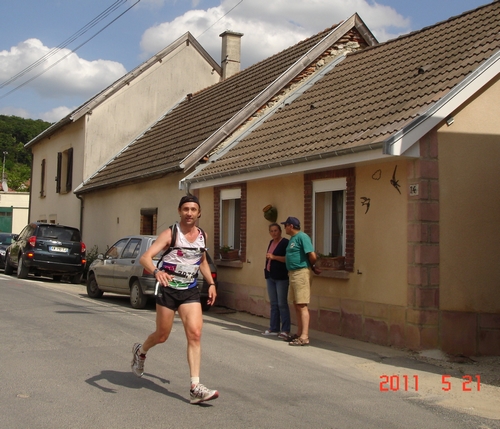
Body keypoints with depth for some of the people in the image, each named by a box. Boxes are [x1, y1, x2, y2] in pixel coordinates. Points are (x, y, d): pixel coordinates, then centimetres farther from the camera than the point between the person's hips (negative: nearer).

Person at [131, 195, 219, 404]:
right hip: (168, 289, -4)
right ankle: (140, 351, 44)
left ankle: (195, 387, -11)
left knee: (195, 333, -11)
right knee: (162, 335, 9)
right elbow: (145, 257, -21)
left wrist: (211, 283, 13)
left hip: (190, 291, 4)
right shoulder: (170, 234, -11)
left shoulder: (202, 235, 7)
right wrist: (156, 272, -42)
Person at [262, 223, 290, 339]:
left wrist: (273, 257, -21)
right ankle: (274, 329, 14)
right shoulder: (271, 242, 16)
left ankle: (285, 330, -3)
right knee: (273, 304, 10)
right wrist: (266, 271, 26)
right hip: (270, 276, 8)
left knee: (282, 303, -7)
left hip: (281, 277, -8)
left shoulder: (285, 242, -9)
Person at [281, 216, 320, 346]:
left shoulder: (302, 237, -13)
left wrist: (312, 267, 0)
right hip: (292, 274, 10)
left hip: (301, 273, -10)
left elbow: (312, 256, -17)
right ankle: (299, 333, 20)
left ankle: (304, 337, -11)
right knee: (296, 305, 13)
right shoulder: (292, 239, 17)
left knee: (302, 305, -11)